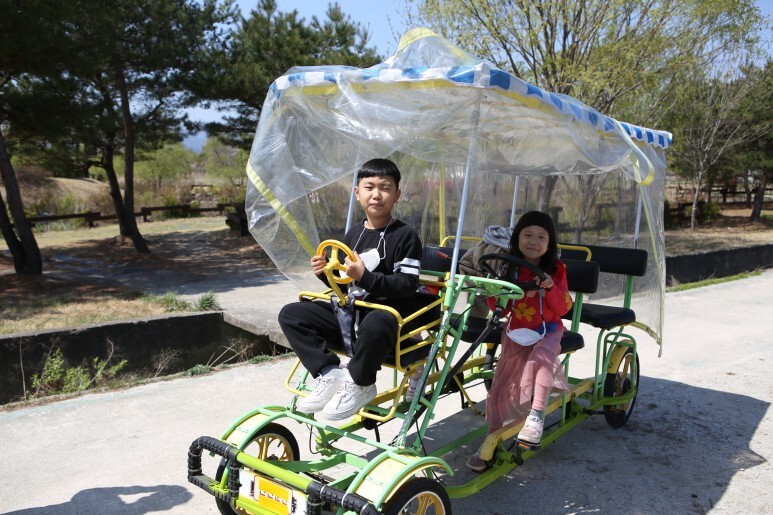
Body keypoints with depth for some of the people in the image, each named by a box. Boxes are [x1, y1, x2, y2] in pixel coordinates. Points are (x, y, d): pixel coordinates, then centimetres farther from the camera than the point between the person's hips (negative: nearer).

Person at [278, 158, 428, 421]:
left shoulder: (405, 235, -6)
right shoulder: (353, 234, 14)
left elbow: (408, 284, -16)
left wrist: (364, 276, -25)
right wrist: (326, 273, -2)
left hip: (389, 313, -6)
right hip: (351, 313, 7)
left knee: (376, 323, -43)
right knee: (290, 314, -5)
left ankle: (359, 384, -14)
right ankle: (329, 373, -10)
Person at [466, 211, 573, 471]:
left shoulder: (556, 269, -3)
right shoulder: (509, 268, 1)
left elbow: (564, 307, -9)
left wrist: (551, 288, -27)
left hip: (548, 332, -2)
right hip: (516, 333, 2)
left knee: (540, 357, -37)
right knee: (500, 388, -4)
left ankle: (536, 415, -30)